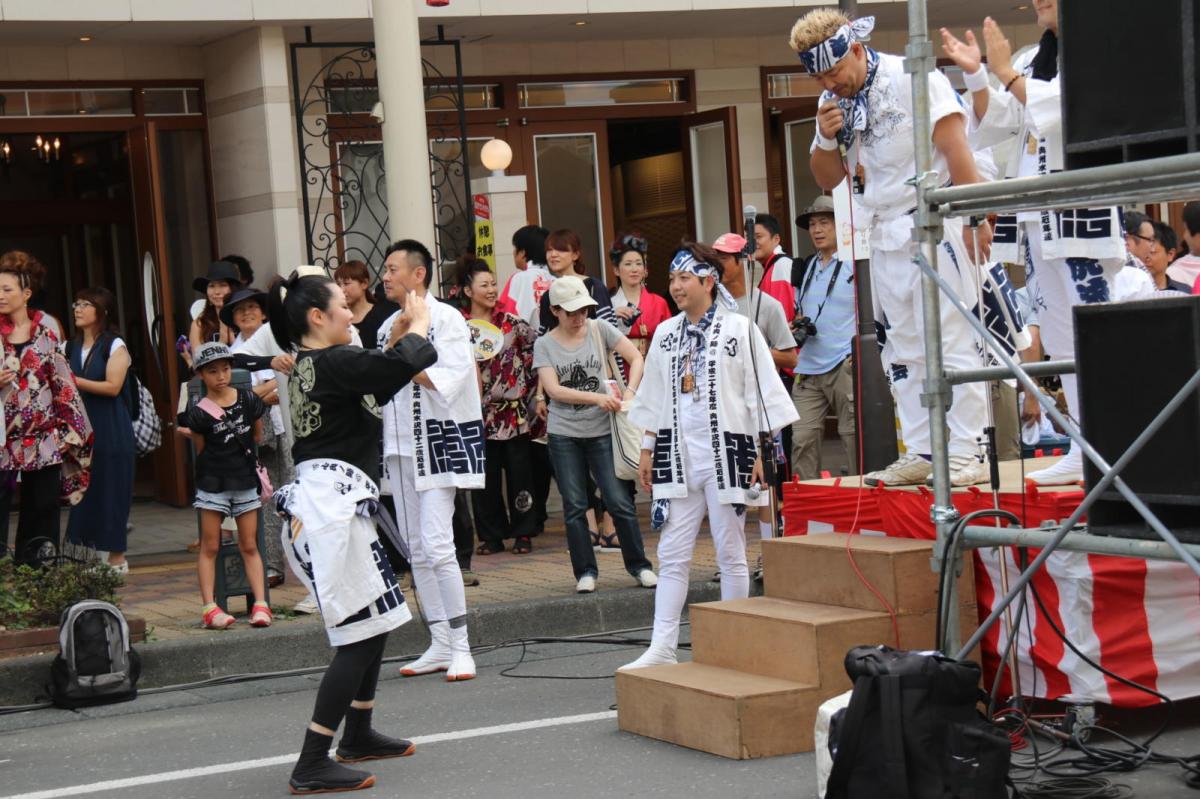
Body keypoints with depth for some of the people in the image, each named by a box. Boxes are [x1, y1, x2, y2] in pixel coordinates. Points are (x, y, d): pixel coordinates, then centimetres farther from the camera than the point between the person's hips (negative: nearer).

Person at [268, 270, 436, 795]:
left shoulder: (307, 364, 15)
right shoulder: (332, 362, -14)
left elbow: (371, 386, 30)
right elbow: (405, 366, -23)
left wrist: (395, 338, 21)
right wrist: (417, 325, -4)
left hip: (324, 504, 10)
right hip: (331, 507, -10)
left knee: (375, 621, 21)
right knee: (360, 634, -8)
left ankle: (358, 736, 33)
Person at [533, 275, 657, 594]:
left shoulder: (599, 329, 2)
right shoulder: (545, 345, 1)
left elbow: (636, 358, 0)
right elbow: (553, 390, -10)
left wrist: (629, 392, -16)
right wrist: (597, 398, -19)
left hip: (602, 430, 0)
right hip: (563, 435, 0)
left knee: (619, 501, -3)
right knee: (574, 507, 4)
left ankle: (638, 565, 10)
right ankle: (585, 571, 13)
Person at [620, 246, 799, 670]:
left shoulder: (739, 329, -2)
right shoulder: (665, 334, 11)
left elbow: (762, 393, -4)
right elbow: (654, 399, 16)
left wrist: (762, 453, -8)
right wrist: (647, 450, 12)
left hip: (726, 452, -4)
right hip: (677, 454, 4)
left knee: (731, 553, 3)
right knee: (672, 555, 1)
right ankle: (661, 647, 0)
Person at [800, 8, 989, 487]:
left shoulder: (912, 79, -9)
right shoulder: (834, 102, 10)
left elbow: (955, 147, -14)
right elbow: (828, 179, 16)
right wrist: (826, 138, -4)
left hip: (932, 225, -7)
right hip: (884, 235, 7)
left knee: (951, 341, -7)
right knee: (903, 349, 9)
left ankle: (965, 455, -6)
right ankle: (921, 453, 14)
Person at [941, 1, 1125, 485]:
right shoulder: (1032, 61, 17)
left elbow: (1063, 108, -16)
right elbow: (996, 125, 17)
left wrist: (1006, 73, -7)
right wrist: (976, 76, 3)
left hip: (1081, 214, -8)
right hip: (1036, 217, 8)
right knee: (1060, 337, 10)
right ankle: (1086, 450, 15)